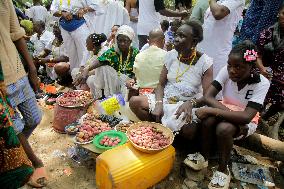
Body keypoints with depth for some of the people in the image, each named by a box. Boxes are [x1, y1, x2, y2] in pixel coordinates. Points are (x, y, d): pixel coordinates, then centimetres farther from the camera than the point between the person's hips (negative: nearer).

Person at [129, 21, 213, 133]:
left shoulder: (205, 62, -9)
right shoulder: (171, 55, 2)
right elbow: (161, 84, 3)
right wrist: (159, 103, -15)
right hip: (166, 99, 4)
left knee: (189, 127, -35)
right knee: (134, 102, -17)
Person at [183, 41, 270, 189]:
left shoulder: (261, 83, -24)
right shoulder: (226, 71, -16)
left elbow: (246, 117, -33)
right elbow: (208, 97, -21)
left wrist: (210, 110, -38)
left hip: (247, 122, -2)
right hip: (225, 112, 3)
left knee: (224, 128, -34)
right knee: (208, 120, -31)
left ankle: (223, 170, -11)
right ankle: (203, 157, -7)